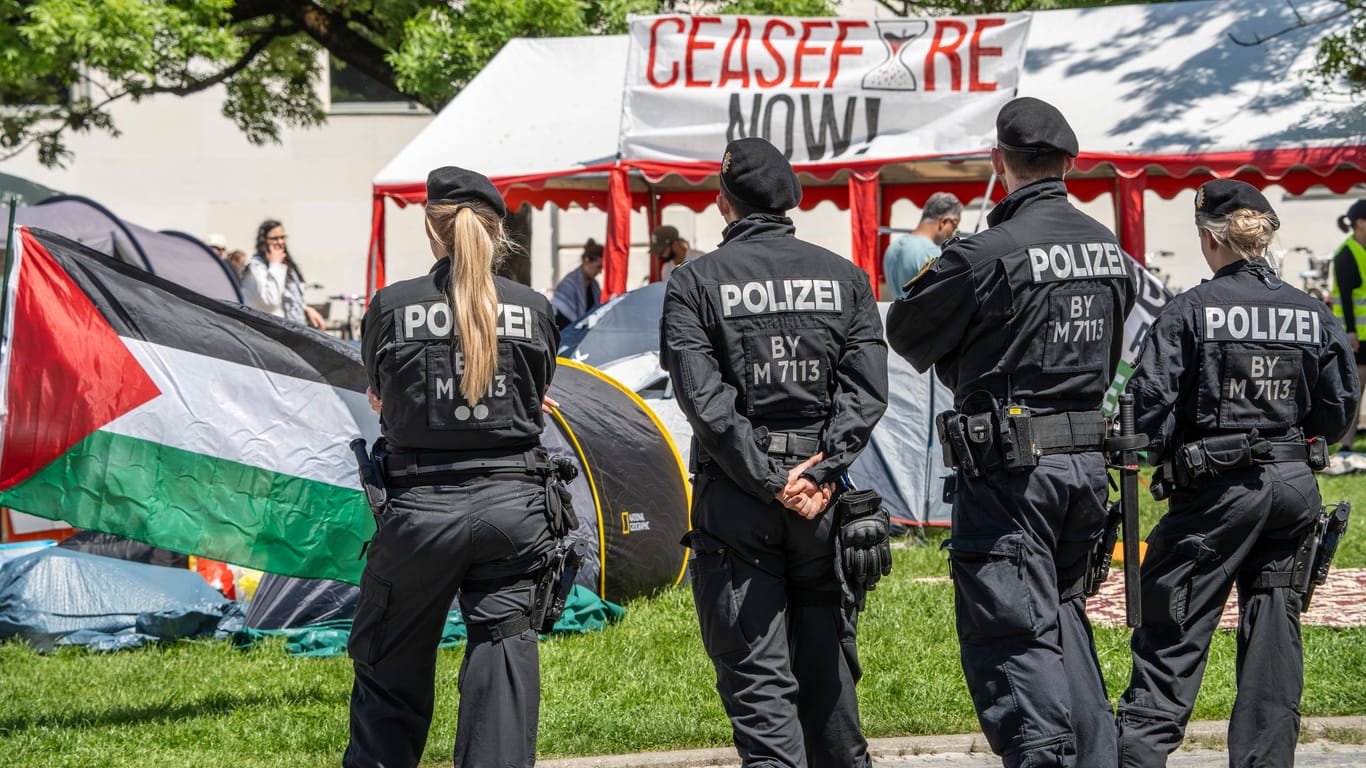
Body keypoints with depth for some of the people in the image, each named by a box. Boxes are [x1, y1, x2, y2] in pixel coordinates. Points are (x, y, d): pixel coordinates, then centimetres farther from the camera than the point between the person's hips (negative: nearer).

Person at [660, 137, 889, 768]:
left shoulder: (696, 283, -3)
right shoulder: (844, 278, 6)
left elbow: (704, 397, -11)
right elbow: (867, 390, -2)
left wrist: (766, 478, -9)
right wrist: (820, 470, -7)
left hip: (734, 501, -3)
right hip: (823, 494, 3)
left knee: (756, 673, -2)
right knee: (827, 663, 16)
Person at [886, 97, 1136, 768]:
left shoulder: (988, 254, -16)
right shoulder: (1109, 249, 7)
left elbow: (907, 334, -3)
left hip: (1010, 467, -7)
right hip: (1086, 460, 7)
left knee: (1013, 634, -4)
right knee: (1062, 612, 20)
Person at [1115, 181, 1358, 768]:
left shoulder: (1190, 312, -9)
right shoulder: (1312, 314, 4)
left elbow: (1150, 404, -12)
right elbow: (1339, 408, 7)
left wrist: (1167, 455, 6)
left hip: (1217, 487, -4)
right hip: (1294, 483, 4)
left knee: (1173, 630, 0)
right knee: (1272, 623, 10)